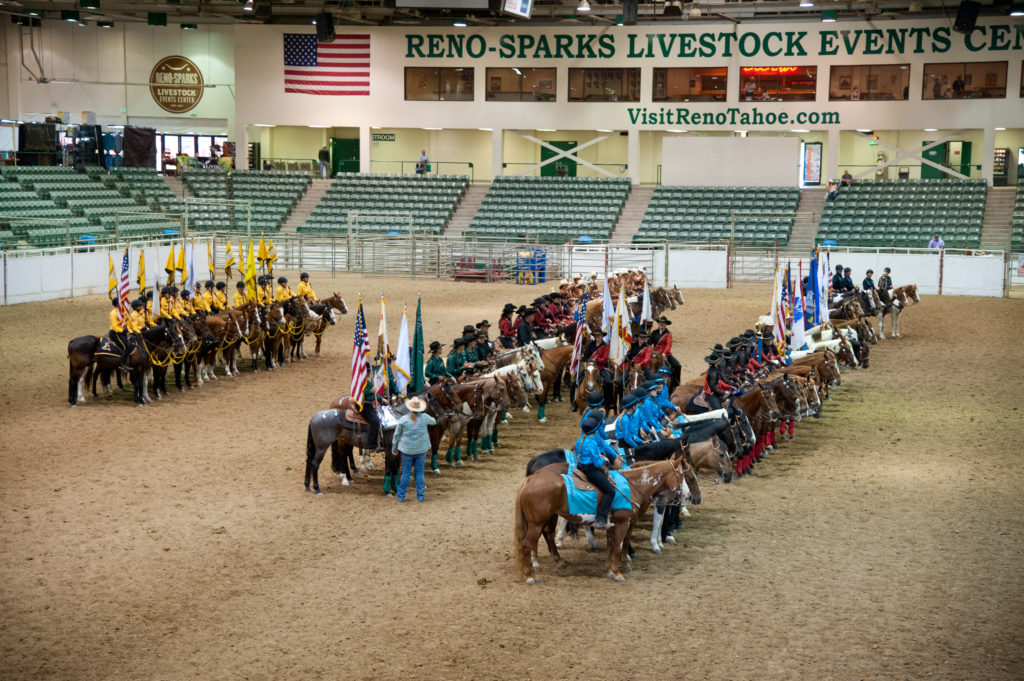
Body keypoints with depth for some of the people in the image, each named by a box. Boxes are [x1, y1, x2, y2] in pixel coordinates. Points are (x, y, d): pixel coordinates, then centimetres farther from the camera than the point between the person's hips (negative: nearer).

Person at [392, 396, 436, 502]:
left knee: (405, 473, 8)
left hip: (407, 450, -1)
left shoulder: (403, 420, -11)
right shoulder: (424, 417, -8)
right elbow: (433, 422, 15)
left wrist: (394, 448, 9)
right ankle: (420, 496, 13)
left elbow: (396, 435, -3)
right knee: (420, 472, 10)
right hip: (421, 450, 1)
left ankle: (401, 496, 12)